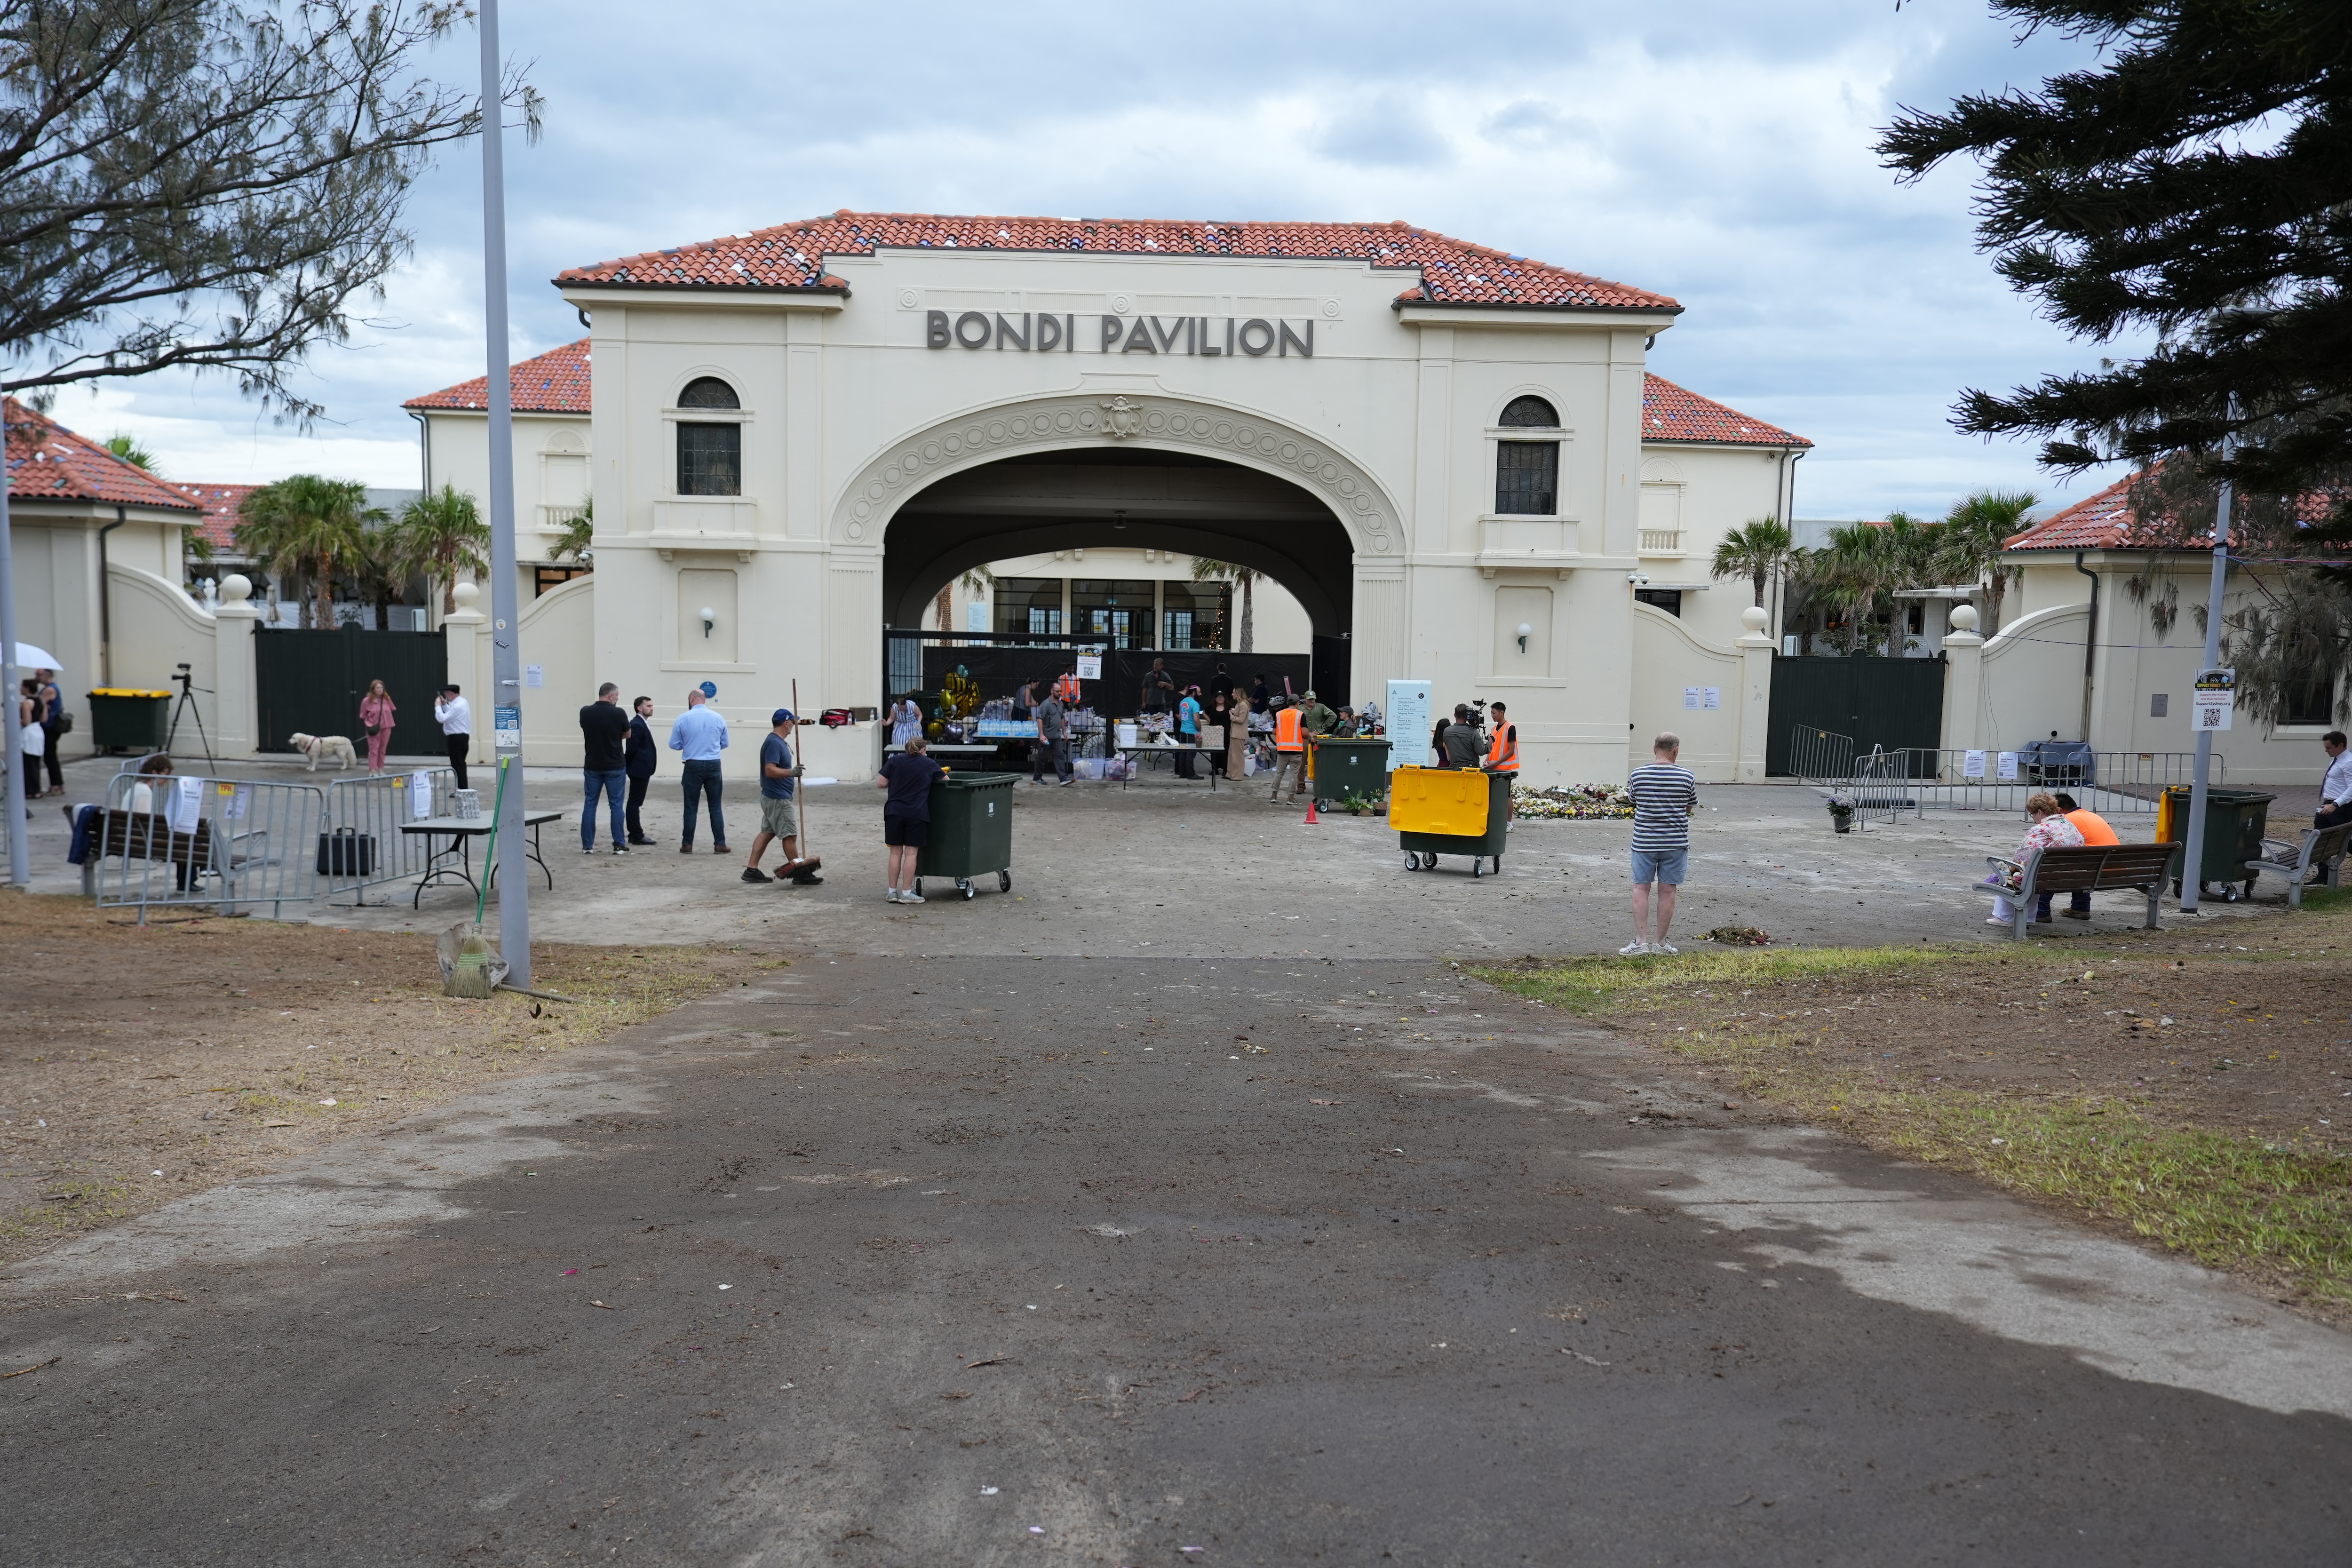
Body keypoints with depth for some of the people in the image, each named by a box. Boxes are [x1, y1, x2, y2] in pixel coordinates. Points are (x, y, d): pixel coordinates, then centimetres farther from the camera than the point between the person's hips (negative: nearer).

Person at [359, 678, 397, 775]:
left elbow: (393, 710, 15)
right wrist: (368, 725, -9)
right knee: (374, 750, -5)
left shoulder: (387, 698, 0)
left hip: (386, 727, 4)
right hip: (374, 729, -4)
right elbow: (363, 716, -2)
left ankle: (380, 770, 19)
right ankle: (373, 771, -5)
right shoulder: (367, 701, -8)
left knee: (383, 750, 10)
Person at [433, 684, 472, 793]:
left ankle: (462, 789, -3)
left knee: (457, 765, -5)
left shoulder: (458, 706, -22)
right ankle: (463, 789, 24)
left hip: (457, 738, -11)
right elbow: (451, 715, 22)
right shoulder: (461, 702, 11)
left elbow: (442, 718, -23)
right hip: (461, 736, 11)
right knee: (460, 764, 17)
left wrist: (438, 706, -10)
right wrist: (445, 705, 11)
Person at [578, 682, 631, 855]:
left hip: (592, 766, 3)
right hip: (615, 767, -3)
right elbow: (627, 735, 4)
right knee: (616, 805, 4)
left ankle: (587, 845, 8)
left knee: (590, 805, 8)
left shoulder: (585, 712, -3)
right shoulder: (618, 713, -12)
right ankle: (619, 845, 5)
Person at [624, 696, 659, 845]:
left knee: (636, 802, 13)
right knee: (635, 802, -5)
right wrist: (627, 765, -7)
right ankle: (636, 836, -2)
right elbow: (632, 749, -19)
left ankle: (636, 834, 18)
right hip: (639, 769, -10)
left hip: (643, 770, 10)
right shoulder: (637, 725, -16)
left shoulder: (643, 724, 16)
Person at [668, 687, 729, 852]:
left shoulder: (683, 719, -5)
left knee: (691, 806, 7)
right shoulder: (718, 718, 0)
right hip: (714, 765, 1)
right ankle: (720, 844, 5)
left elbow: (674, 745, 0)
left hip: (693, 766, -1)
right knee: (715, 806, 7)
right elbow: (724, 743, 8)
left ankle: (687, 844, 10)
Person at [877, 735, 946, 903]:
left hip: (894, 812, 2)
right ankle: (907, 893, 2)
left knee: (896, 853, 9)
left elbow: (881, 784, 2)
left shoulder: (894, 761, 7)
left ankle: (892, 892, 12)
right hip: (916, 814, -2)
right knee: (911, 853, 2)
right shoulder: (929, 764, 5)